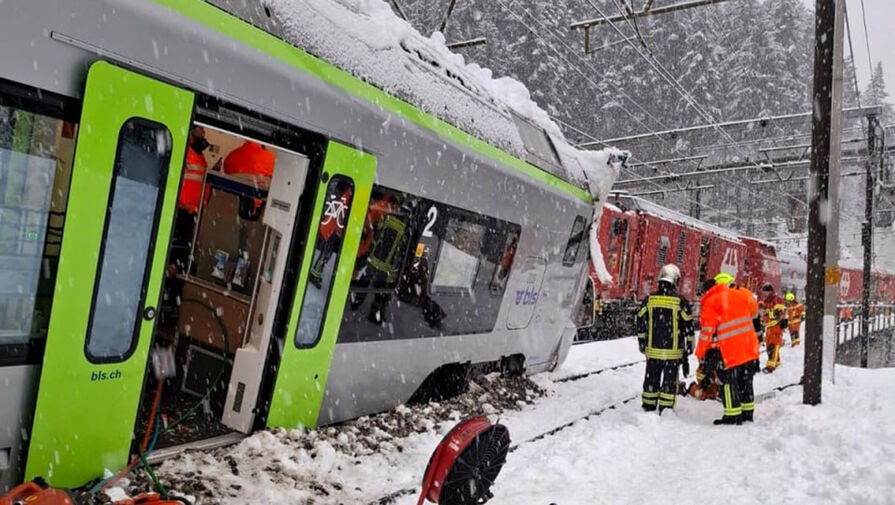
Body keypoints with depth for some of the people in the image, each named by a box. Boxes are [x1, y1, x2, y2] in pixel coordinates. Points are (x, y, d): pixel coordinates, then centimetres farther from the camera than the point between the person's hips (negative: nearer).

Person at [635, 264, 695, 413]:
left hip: (653, 349, 3)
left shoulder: (649, 299, 0)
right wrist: (689, 345, 7)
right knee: (670, 379, 6)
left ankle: (648, 406, 21)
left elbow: (641, 323, 6)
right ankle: (665, 409, 9)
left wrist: (642, 342, 16)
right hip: (673, 350, -3)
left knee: (651, 378, 13)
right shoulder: (680, 301, -9)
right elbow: (688, 325, -3)